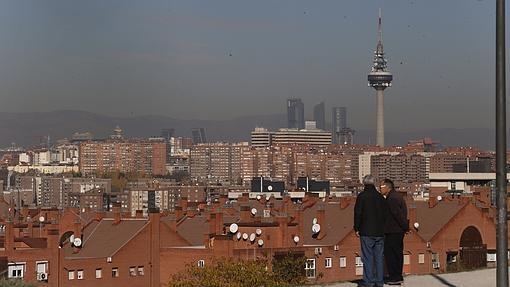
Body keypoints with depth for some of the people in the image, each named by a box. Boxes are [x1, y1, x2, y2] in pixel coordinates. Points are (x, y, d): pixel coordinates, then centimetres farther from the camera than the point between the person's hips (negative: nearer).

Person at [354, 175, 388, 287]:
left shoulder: (362, 196, -7)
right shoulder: (380, 197, 8)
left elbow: (358, 213, -7)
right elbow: (385, 213, 13)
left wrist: (357, 228, 0)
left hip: (366, 232, -4)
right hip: (380, 232, 5)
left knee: (367, 257, -3)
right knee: (379, 257, 8)